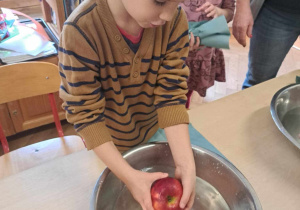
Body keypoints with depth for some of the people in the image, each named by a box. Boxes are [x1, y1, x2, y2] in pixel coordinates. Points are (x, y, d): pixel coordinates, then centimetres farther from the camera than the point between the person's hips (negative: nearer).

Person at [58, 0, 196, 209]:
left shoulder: (175, 20, -20)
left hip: (152, 132, 4)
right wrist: (128, 175, -30)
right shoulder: (80, 31, -31)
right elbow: (85, 113, -25)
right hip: (107, 144, -3)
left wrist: (186, 163, -28)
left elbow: (171, 94, -19)